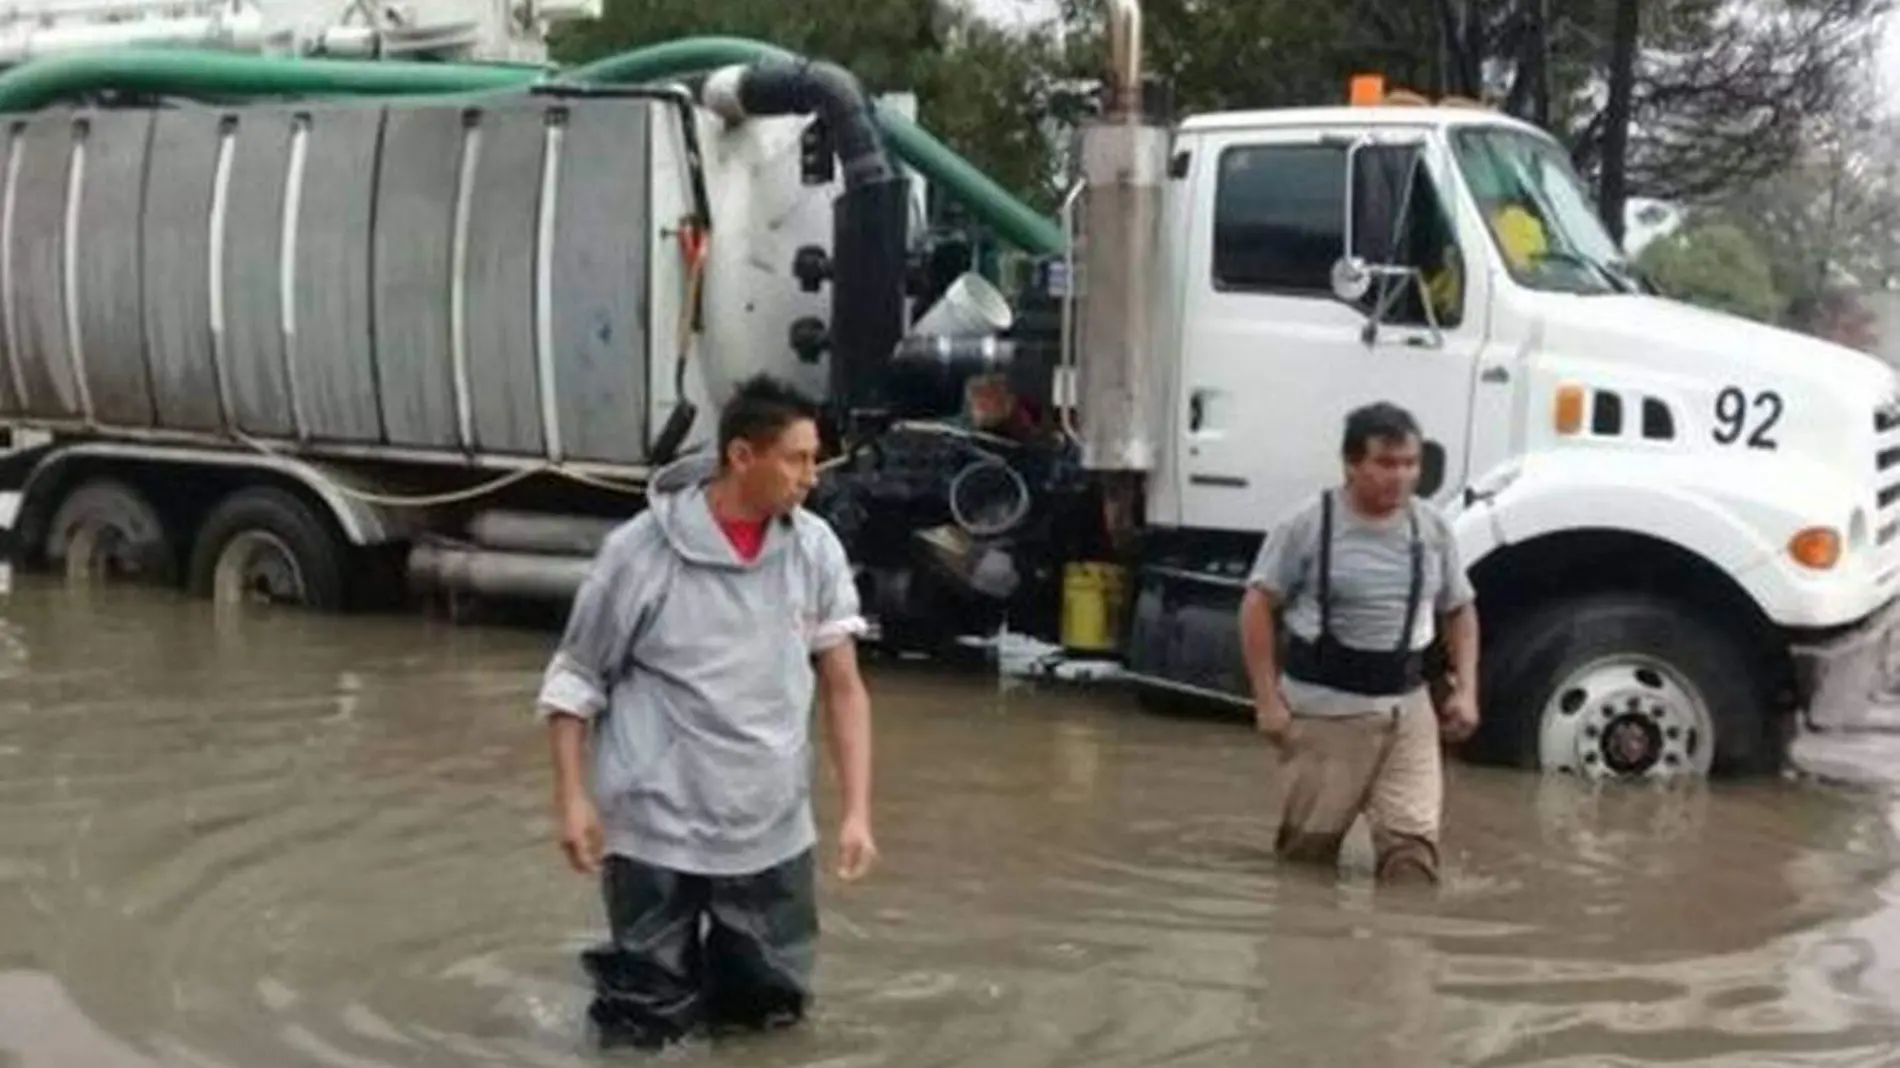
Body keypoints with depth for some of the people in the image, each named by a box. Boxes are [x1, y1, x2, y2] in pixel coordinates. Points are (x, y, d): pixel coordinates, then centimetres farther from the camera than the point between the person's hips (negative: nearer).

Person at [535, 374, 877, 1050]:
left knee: (773, 1002, 14)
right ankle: (643, 966, 34)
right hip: (658, 826, -3)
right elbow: (575, 678, -2)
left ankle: (712, 951, 41)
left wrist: (857, 812, -6)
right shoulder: (640, 551, -12)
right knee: (648, 1022, 3)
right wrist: (570, 797, -8)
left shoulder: (815, 548, -3)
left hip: (773, 827, 4)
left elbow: (844, 688, 0)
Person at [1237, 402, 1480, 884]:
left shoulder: (1433, 527, 4)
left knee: (1414, 841, -8)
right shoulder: (1307, 524, -9)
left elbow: (1459, 611, 16)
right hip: (1323, 709, -3)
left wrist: (1466, 690, 5)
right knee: (1308, 849, 6)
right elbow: (1259, 605, -5)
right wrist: (1267, 699, -9)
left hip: (1407, 708, 3)